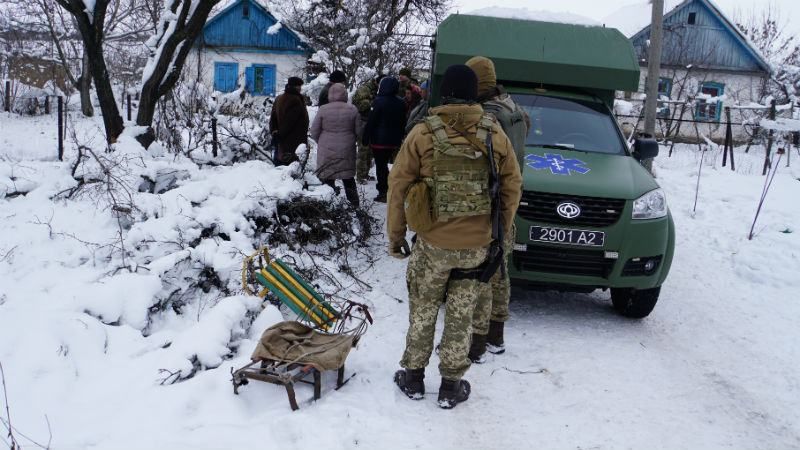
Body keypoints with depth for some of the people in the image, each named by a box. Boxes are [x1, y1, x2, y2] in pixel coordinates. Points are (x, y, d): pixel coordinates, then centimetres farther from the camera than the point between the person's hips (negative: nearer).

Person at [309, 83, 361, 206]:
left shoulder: (323, 109, -10)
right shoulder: (352, 109, -6)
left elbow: (314, 132, -5)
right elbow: (358, 131, 1)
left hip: (327, 151, -2)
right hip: (347, 151, 2)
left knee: (328, 179, 8)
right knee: (349, 179, 17)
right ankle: (354, 204, 23)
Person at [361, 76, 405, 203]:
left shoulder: (379, 101, -15)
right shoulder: (401, 104, 5)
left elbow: (370, 122, -14)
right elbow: (403, 123, 12)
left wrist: (365, 138, -7)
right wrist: (399, 138, 20)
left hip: (379, 140, -6)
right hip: (394, 141, 6)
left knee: (380, 166, 1)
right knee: (384, 164, 18)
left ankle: (383, 193, 2)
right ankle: (387, 191, 20)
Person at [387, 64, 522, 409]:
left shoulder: (423, 134, -6)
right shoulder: (495, 135, -2)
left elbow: (398, 186, -4)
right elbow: (512, 187, 3)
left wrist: (395, 234, 5)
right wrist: (500, 232, 13)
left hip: (432, 244, -1)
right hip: (478, 245, 1)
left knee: (422, 311, 16)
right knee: (461, 315, 12)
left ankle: (413, 376, 28)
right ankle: (451, 385, 21)